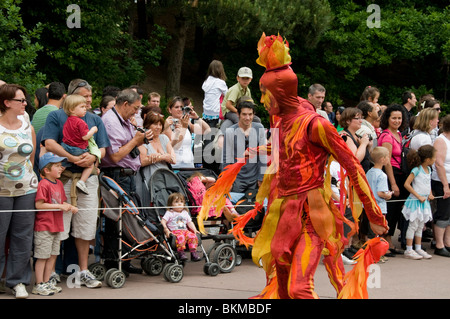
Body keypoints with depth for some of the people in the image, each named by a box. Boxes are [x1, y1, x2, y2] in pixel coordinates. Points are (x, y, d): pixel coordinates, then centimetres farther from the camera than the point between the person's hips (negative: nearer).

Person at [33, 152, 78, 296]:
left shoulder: (59, 183, 12)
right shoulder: (44, 184, -15)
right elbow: (39, 205, -20)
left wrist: (69, 207, -2)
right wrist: (59, 206, -20)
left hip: (56, 227, 8)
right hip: (44, 226, -8)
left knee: (53, 255, 12)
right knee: (42, 256, -2)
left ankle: (47, 281, 22)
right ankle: (39, 285, 5)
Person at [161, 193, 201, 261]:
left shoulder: (185, 213, 22)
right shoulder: (169, 213, 7)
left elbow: (190, 222, 22)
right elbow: (163, 221, -2)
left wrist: (194, 230, 5)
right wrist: (166, 230, -17)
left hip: (185, 230, 5)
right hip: (174, 231, -5)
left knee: (192, 236, -25)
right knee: (180, 237, -37)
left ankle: (193, 252, -22)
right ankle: (181, 253, -34)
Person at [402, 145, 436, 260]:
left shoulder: (428, 169, 8)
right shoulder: (417, 170, -16)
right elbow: (406, 184, -19)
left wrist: (430, 194, 5)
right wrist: (418, 196, -18)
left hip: (424, 202, 8)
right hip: (415, 201, -8)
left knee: (420, 226, 13)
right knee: (413, 225, -4)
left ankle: (418, 249, 20)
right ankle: (409, 250, 1)